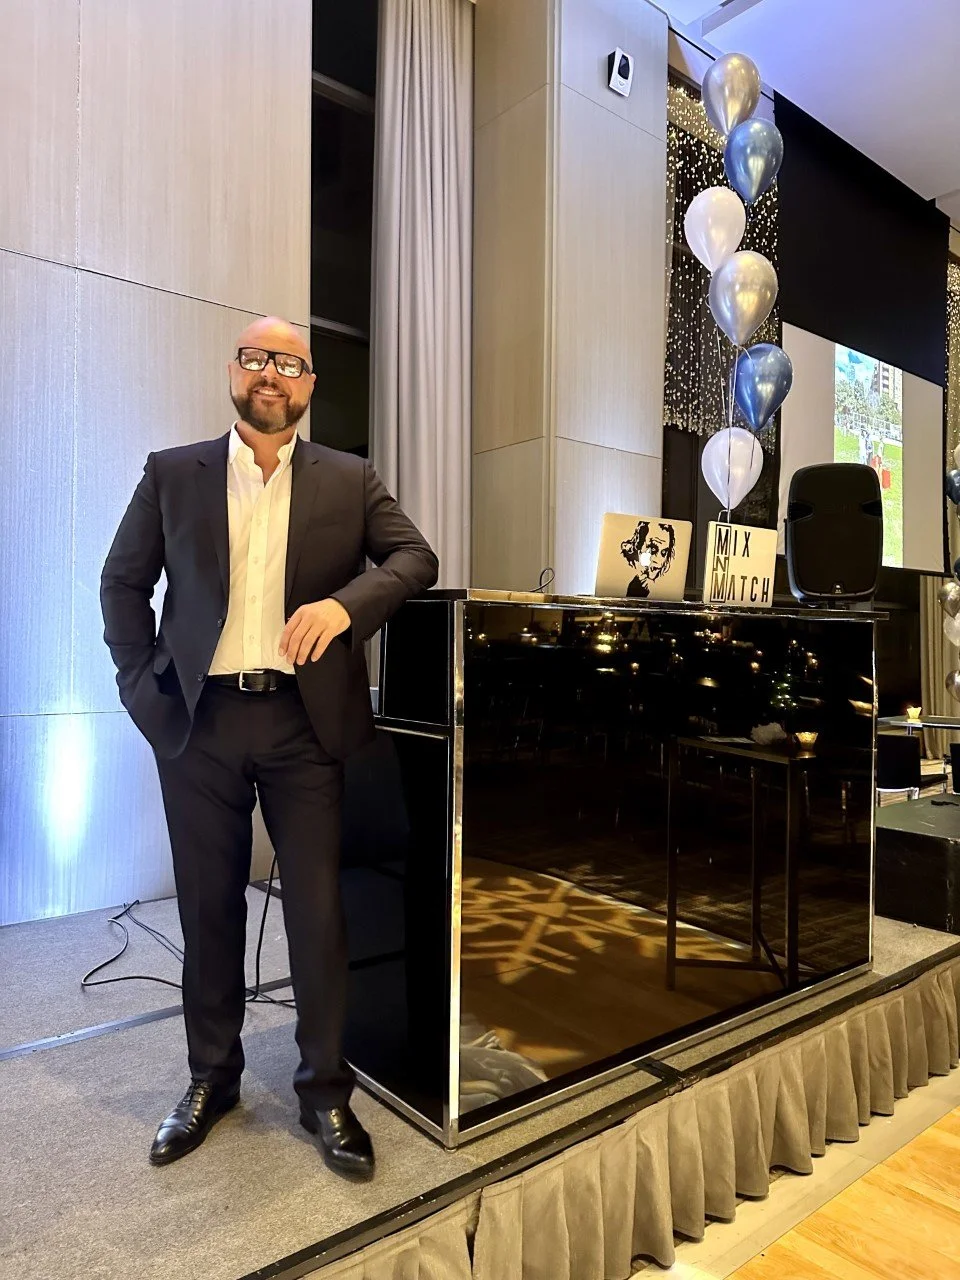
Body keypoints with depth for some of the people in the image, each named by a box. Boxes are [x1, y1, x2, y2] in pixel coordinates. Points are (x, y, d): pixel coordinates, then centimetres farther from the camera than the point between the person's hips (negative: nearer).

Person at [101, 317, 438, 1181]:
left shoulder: (351, 480, 7)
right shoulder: (172, 474, 8)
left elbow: (416, 557, -1)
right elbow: (122, 581, 11)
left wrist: (346, 601, -20)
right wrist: (143, 684, 0)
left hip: (306, 722, -1)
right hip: (199, 721, 1)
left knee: (318, 909, 3)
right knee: (208, 909, 12)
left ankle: (326, 1091, 22)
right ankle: (211, 1080, 32)